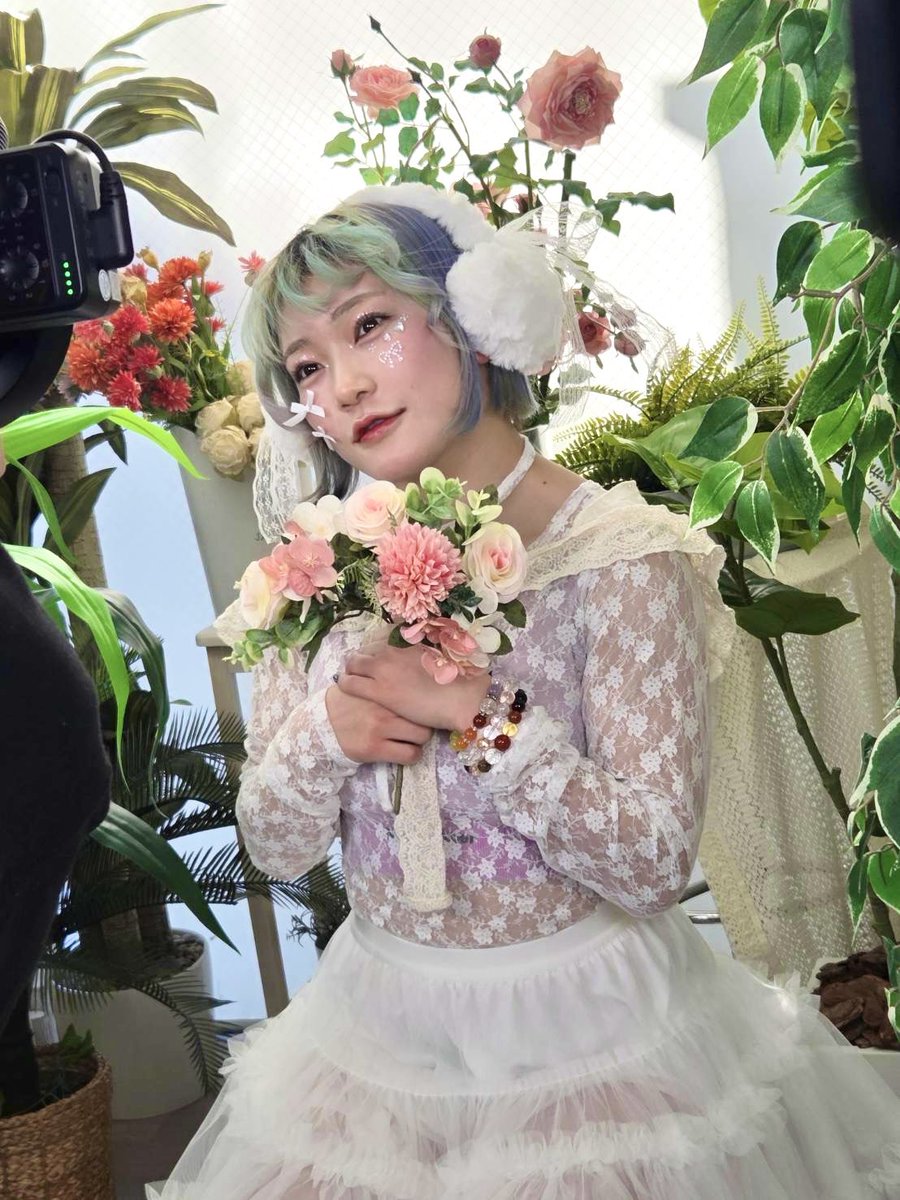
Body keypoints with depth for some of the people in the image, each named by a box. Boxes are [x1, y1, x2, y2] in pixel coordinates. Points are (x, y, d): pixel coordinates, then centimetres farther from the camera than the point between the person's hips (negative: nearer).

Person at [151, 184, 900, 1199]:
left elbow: (656, 866, -20)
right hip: (382, 1030, 4)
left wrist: (480, 712, -27)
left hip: (587, 1030, -4)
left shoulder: (619, 555, -17)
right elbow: (274, 847, 0)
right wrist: (322, 734, -19)